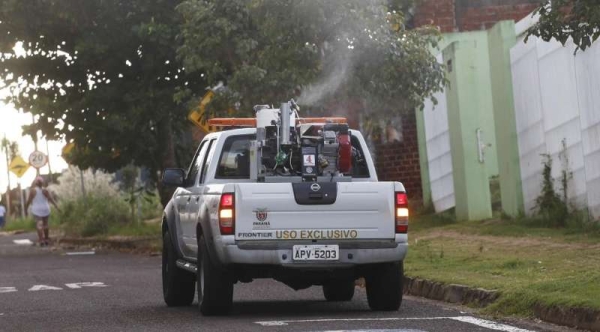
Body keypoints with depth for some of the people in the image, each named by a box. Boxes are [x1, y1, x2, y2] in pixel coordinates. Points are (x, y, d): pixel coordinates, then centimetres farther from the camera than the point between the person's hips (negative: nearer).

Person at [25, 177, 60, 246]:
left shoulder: (33, 190, -9)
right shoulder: (44, 190, -7)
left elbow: (29, 200, -6)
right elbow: (50, 199, -6)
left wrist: (26, 208, 7)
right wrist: (56, 206, -3)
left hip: (36, 210, -2)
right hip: (45, 209, 2)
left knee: (39, 224, -6)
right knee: (45, 224, 16)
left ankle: (41, 240, -17)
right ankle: (46, 239, 22)